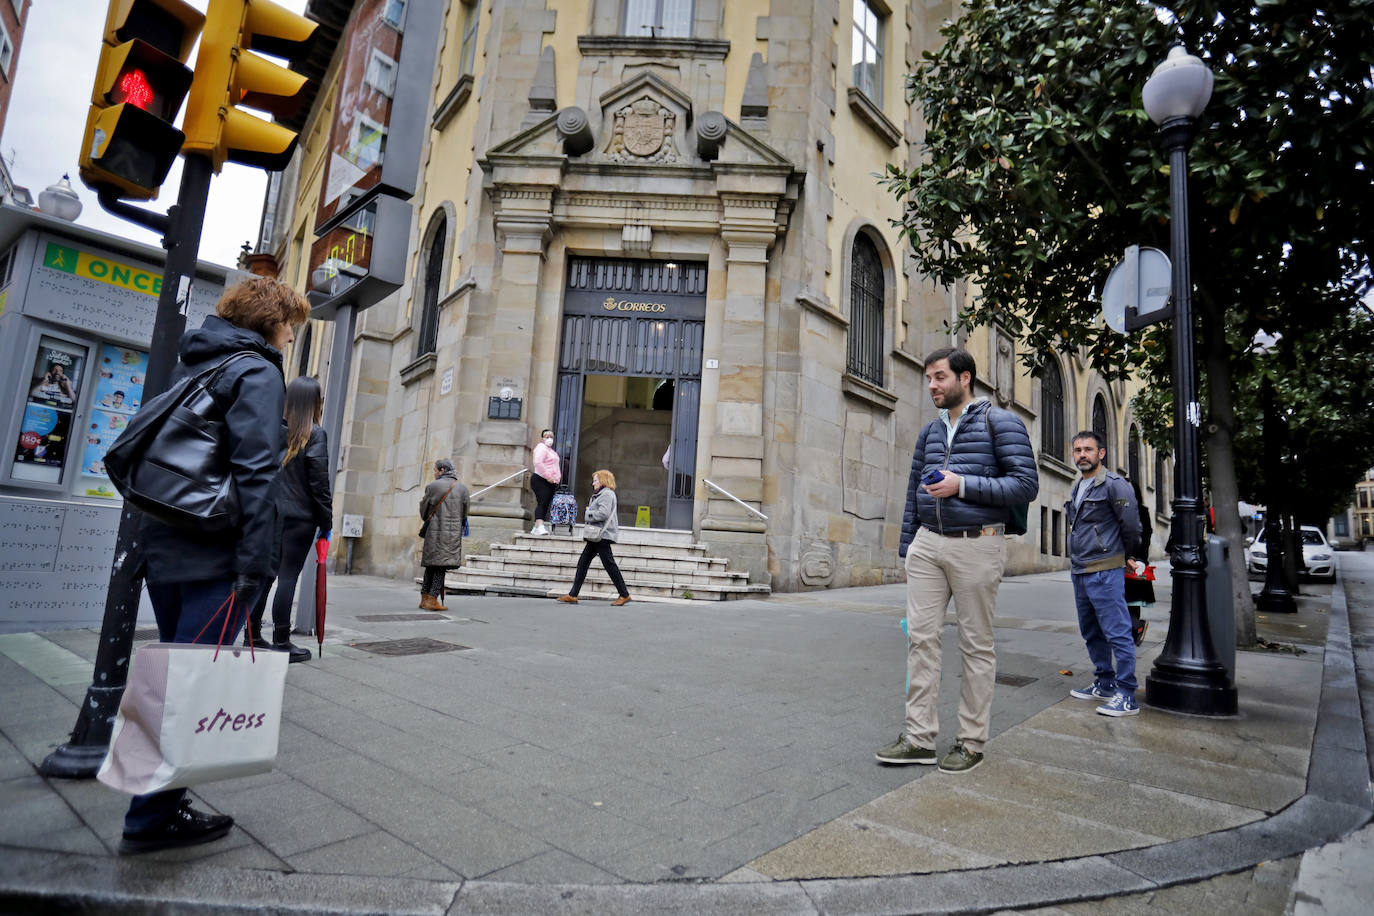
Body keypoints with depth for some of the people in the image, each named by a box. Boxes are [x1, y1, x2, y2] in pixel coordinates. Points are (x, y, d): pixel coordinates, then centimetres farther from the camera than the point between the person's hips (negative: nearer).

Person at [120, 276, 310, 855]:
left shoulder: (192, 366, 19)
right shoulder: (257, 373, -9)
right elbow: (257, 471, -20)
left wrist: (151, 536, 26)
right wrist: (255, 564, -20)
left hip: (163, 548, 9)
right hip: (214, 556, -9)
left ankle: (160, 802, 29)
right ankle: (152, 818, 9)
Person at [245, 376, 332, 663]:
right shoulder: (315, 434, -7)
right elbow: (319, 481, -9)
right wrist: (326, 522, -4)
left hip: (271, 514, 5)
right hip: (300, 516, -5)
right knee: (288, 576, -2)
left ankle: (252, 635, 18)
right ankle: (281, 641, 3)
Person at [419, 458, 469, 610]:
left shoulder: (432, 486, -3)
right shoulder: (463, 488, 5)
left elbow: (424, 513, 4)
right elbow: (464, 515, 10)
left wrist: (422, 501, 24)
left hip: (435, 531, -1)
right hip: (454, 532, 1)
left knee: (431, 565, 11)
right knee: (441, 566, 4)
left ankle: (425, 599, 17)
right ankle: (432, 600, 0)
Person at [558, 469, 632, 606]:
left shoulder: (607, 494, -11)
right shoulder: (599, 494, 22)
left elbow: (603, 513, -23)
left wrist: (589, 514, -10)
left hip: (603, 535, -11)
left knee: (609, 564, -6)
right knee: (582, 562, 7)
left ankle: (624, 595, 2)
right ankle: (573, 595, 10)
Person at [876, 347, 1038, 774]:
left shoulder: (999, 422, -2)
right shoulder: (930, 431, 15)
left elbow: (1026, 483, -9)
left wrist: (963, 486, -17)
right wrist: (907, 546, 15)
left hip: (976, 547, -5)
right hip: (928, 545, 5)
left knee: (977, 646, 5)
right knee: (921, 637, 2)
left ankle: (972, 741, 17)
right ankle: (919, 737, 11)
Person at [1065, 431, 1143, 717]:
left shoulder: (1113, 485, -9)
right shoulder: (1076, 489, 16)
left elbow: (1131, 526, -8)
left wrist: (1121, 554, 5)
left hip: (1104, 572, -9)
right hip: (1078, 572, 9)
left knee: (1117, 633, -6)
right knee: (1091, 632, 16)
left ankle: (1126, 696, -1)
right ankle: (1105, 683, 29)